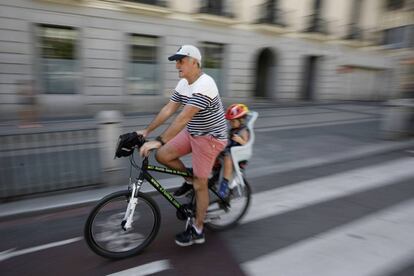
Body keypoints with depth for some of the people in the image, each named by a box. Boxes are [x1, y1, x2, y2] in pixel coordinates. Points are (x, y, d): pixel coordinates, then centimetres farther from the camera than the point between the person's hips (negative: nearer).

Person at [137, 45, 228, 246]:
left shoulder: (204, 85, -25)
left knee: (200, 185, 0)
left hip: (210, 137, -8)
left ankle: (197, 230, 18)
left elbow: (183, 117, -34)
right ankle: (190, 179, 20)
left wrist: (159, 141, -37)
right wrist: (147, 131, 1)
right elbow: (168, 110, 5)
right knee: (162, 155, -4)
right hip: (192, 133, 8)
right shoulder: (183, 84, 4)